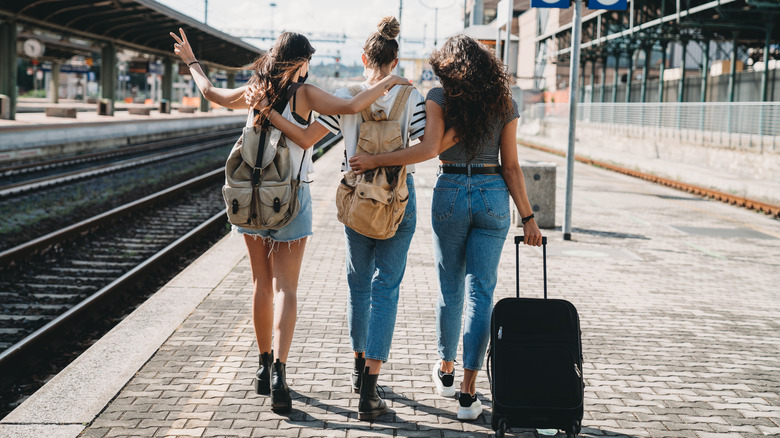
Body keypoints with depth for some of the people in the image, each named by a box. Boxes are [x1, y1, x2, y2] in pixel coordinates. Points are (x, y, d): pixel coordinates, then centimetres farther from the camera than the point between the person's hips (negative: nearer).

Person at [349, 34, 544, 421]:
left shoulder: (440, 96, -3)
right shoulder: (504, 102, 3)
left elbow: (431, 148, -18)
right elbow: (511, 166, 0)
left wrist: (374, 160, -13)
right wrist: (528, 217, 5)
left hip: (450, 193, -1)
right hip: (493, 196, 1)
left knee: (450, 288, 15)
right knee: (481, 292, 2)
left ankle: (445, 371, 33)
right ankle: (468, 393, -1)